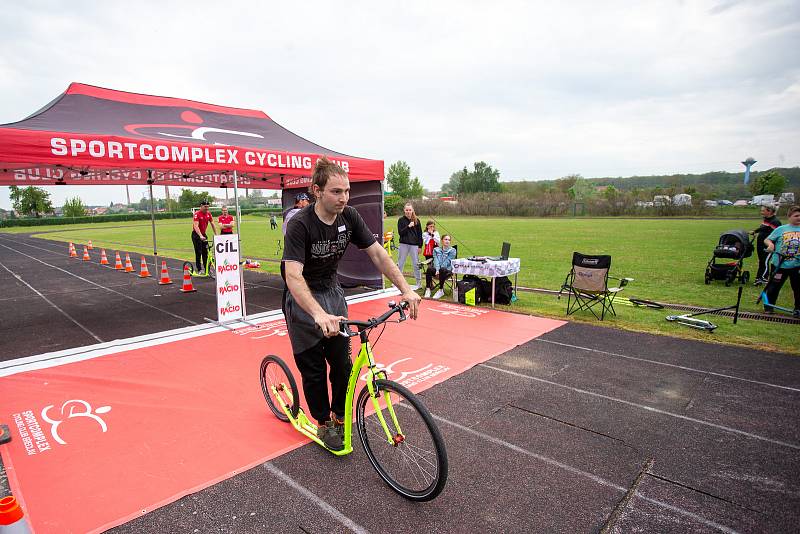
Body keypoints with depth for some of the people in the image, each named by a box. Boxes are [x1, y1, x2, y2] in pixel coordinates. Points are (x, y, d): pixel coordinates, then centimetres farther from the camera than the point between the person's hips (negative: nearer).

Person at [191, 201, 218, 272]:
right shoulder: (197, 214, -19)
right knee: (198, 253, -3)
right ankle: (199, 269, 4)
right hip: (196, 234, -5)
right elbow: (196, 226, -27)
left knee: (206, 252, 3)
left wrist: (216, 235, -2)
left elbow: (212, 224, 5)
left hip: (203, 234, 5)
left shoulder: (209, 214, -1)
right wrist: (200, 236, -39)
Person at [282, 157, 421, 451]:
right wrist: (319, 314, -53)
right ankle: (324, 422, 25)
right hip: (303, 298, -4)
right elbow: (293, 276, -38)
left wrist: (406, 289, -22)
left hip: (332, 291, 5)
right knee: (313, 367, 3)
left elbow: (378, 254, -11)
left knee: (343, 362, 6)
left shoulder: (349, 217, -11)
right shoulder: (300, 224, -27)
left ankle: (339, 416, 28)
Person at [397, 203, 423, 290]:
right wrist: (408, 226, -17)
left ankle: (419, 282, 15)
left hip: (414, 244, 0)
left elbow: (420, 234, 6)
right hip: (404, 244, 0)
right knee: (400, 263, 5)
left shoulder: (416, 220, 5)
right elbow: (400, 232, -6)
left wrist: (420, 246, 2)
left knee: (416, 264, 5)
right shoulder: (401, 220, 3)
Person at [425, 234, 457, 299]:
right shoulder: (436, 249, 17)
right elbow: (436, 260, 2)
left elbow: (447, 262, -5)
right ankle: (428, 289, -27)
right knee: (429, 269, -31)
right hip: (437, 269, 3)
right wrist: (437, 270, -17)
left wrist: (439, 270, -17)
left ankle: (441, 291, -28)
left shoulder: (452, 250, 7)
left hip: (447, 270, -2)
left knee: (442, 270, -38)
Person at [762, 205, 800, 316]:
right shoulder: (781, 229, 2)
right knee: (774, 286, 6)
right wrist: (770, 244, -18)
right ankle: (768, 305, 21)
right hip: (780, 264, -2)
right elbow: (767, 240, 3)